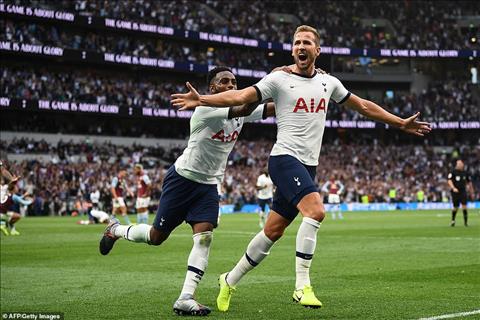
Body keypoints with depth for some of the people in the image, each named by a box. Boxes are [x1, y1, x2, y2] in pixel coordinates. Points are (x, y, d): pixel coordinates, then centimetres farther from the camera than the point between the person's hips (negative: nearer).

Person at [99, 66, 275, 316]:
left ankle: (185, 299, -13)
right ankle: (116, 230, 34)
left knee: (204, 237, -13)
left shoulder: (239, 109, 0)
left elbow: (273, 108, -6)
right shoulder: (206, 108, -22)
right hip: (183, 178, -6)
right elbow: (242, 110, -37)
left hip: (208, 185, 6)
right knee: (157, 236, 3)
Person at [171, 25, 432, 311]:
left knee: (273, 231, 8)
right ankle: (302, 285, -22)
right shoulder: (279, 79, -2)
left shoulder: (328, 82, 14)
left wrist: (402, 123, 26)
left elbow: (363, 106, 24)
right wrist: (202, 100, -27)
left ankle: (230, 281, 23)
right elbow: (241, 96, -12)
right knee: (315, 211, -28)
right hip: (285, 157, -6)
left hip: (308, 166, 6)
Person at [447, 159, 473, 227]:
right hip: (455, 192, -2)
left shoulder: (465, 173, 8)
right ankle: (453, 220, 25)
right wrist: (453, 188, -27)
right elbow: (449, 180, -12)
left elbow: (469, 182, 19)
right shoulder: (453, 172, -4)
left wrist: (472, 192, 21)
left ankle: (465, 221, -7)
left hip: (463, 191, 2)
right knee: (455, 207, 4)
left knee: (464, 205, -12)